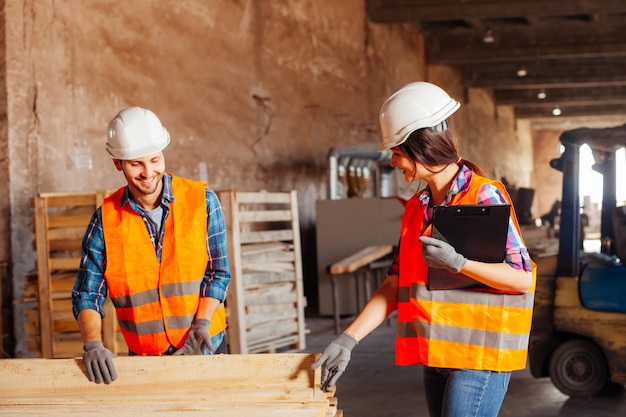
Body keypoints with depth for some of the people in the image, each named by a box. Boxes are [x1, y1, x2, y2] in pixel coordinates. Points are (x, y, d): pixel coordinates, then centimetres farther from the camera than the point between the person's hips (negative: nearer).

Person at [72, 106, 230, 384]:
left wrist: (202, 322, -17)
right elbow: (87, 293, -4)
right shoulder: (106, 218, -6)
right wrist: (93, 344, -20)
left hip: (204, 347, 0)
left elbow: (218, 272, -4)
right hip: (143, 356, 0)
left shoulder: (202, 200, -8)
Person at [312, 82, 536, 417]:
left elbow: (524, 278, -13)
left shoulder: (484, 196, -10)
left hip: (479, 354, -7)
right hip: (437, 353, 7)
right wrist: (348, 339, 2)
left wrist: (457, 263, -23)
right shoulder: (416, 208, 11)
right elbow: (394, 287, 10)